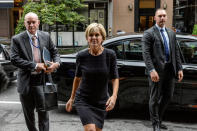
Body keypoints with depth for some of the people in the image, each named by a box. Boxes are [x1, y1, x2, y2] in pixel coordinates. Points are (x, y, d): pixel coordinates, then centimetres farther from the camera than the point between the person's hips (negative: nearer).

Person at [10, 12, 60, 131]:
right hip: (26, 82, -1)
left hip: (43, 80, 1)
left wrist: (56, 63, -13)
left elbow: (55, 53, 10)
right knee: (28, 113, 17)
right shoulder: (17, 39, -6)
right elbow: (14, 59, -15)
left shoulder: (46, 36, 3)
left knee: (43, 113, 5)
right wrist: (35, 66, -22)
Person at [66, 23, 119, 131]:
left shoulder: (110, 55, -9)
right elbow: (77, 78, 6)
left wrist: (114, 96, -20)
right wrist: (72, 98, 13)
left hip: (101, 102, 2)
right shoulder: (81, 56, -8)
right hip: (83, 100, -1)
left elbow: (115, 78, -3)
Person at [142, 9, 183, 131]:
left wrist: (179, 68, 6)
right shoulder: (149, 33, -4)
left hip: (170, 70, 6)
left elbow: (176, 52, 15)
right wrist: (151, 70, -23)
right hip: (157, 70, -6)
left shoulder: (171, 33, 15)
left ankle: (159, 119, 33)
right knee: (155, 98, 3)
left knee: (168, 96, 14)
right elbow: (146, 54, -13)